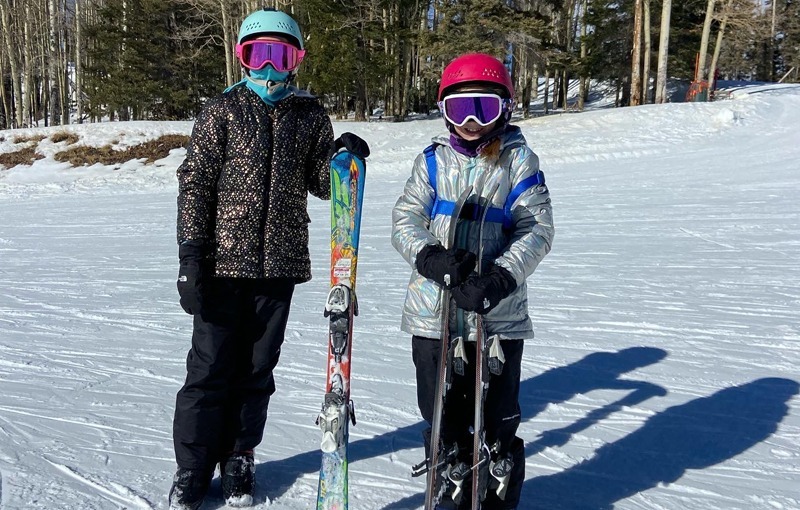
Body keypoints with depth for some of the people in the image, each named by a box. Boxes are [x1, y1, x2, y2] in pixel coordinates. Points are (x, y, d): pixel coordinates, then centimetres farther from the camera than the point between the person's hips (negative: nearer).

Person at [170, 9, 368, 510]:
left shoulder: (310, 114, 10)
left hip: (280, 262, 2)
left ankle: (238, 459, 27)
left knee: (256, 369, 11)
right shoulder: (223, 110, 2)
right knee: (210, 369, 2)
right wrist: (191, 256, -10)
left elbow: (321, 183, 11)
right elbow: (195, 183, -2)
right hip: (223, 261, -2)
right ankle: (193, 469, 17)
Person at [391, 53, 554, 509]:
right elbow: (405, 220, 1)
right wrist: (430, 257, -21)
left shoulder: (518, 161, 2)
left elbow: (538, 229, -6)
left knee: (497, 424, 8)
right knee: (444, 421, 12)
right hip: (434, 312, 2)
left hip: (498, 314, -2)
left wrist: (500, 277, -22)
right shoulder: (433, 160, 8)